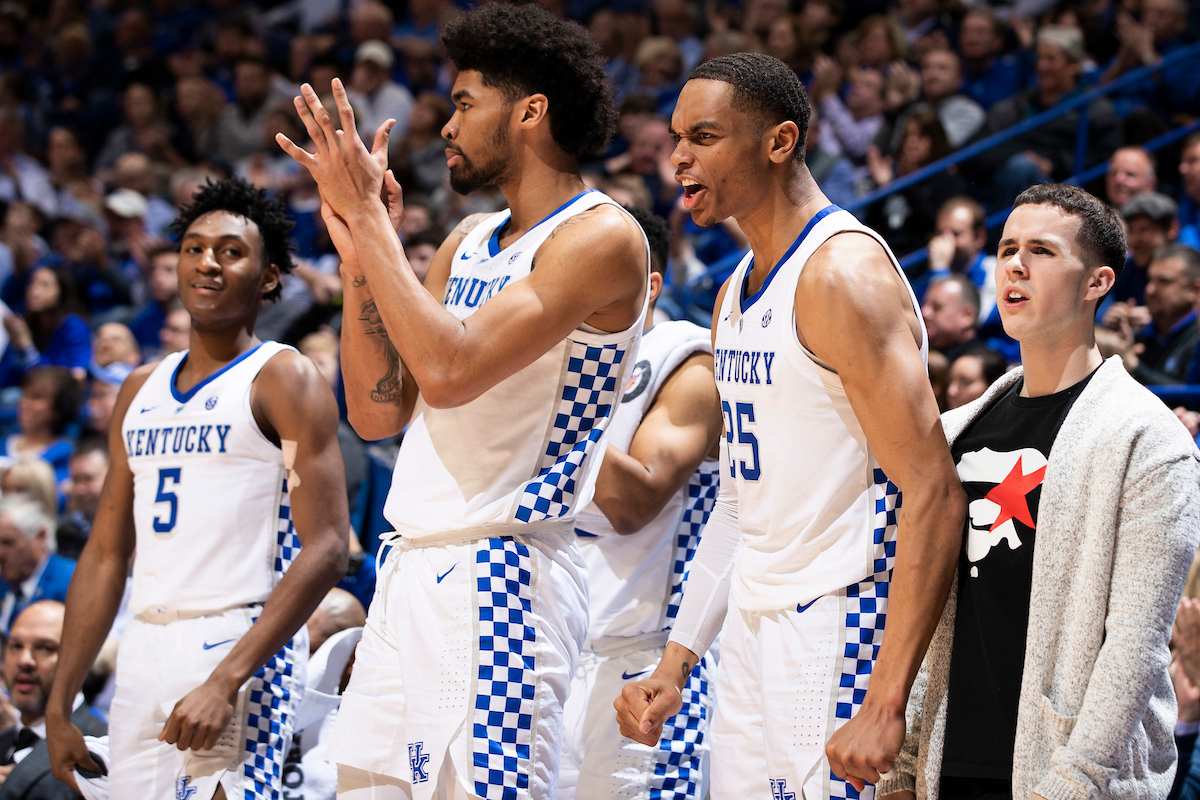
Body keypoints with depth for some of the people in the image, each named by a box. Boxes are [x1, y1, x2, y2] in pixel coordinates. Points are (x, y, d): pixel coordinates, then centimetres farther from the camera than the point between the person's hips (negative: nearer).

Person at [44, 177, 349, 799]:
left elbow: (325, 550, -13)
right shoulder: (141, 390, 18)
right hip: (145, 650, 7)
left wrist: (225, 681, -21)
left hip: (239, 643, -7)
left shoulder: (283, 380, -3)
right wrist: (60, 702, 13)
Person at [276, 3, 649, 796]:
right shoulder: (468, 243, 17)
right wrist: (357, 253, 6)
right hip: (411, 570, 9)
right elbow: (377, 411, 15)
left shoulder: (603, 237, -10)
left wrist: (369, 215, -14)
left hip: (500, 577, -9)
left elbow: (450, 370, -21)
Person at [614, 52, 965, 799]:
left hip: (839, 626, -9)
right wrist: (676, 663, 15)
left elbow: (933, 494, -21)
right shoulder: (737, 292, 14)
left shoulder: (845, 274, -15)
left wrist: (885, 705, -25)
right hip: (752, 627, 9)